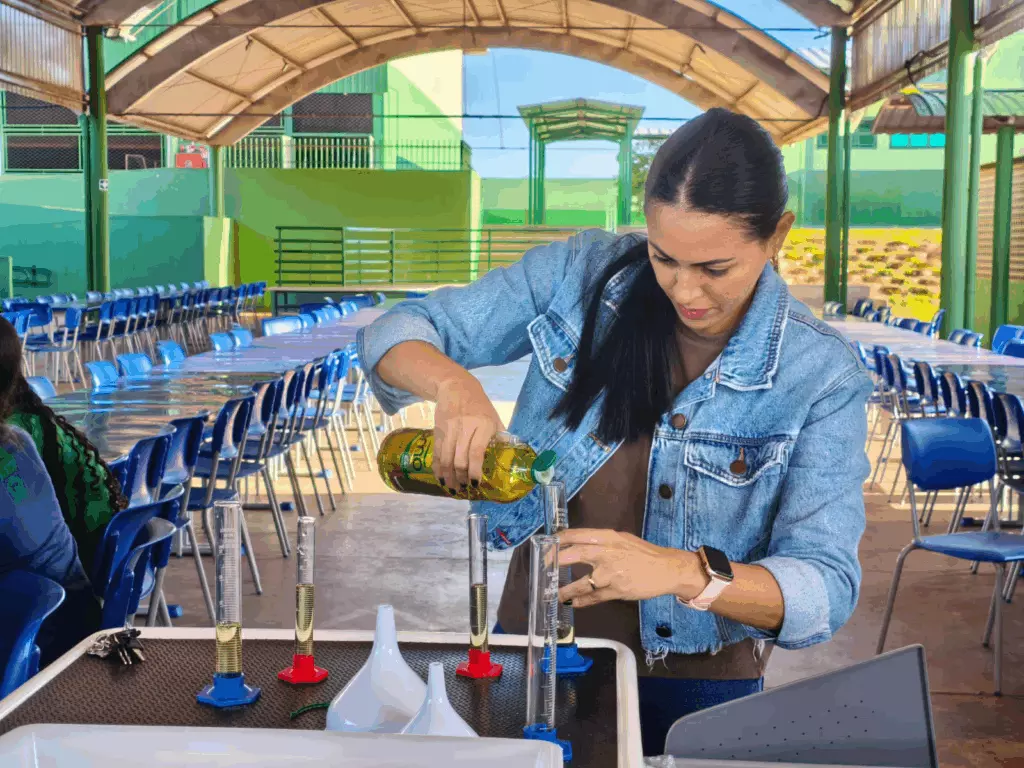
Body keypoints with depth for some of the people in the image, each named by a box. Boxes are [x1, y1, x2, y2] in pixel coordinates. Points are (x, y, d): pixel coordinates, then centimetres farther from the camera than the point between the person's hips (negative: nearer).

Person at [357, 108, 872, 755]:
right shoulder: (581, 274, -12)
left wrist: (685, 571, -38)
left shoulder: (822, 376, -16)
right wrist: (454, 385, -29)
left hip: (693, 689, -1)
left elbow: (828, 589, -20)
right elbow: (396, 334, -7)